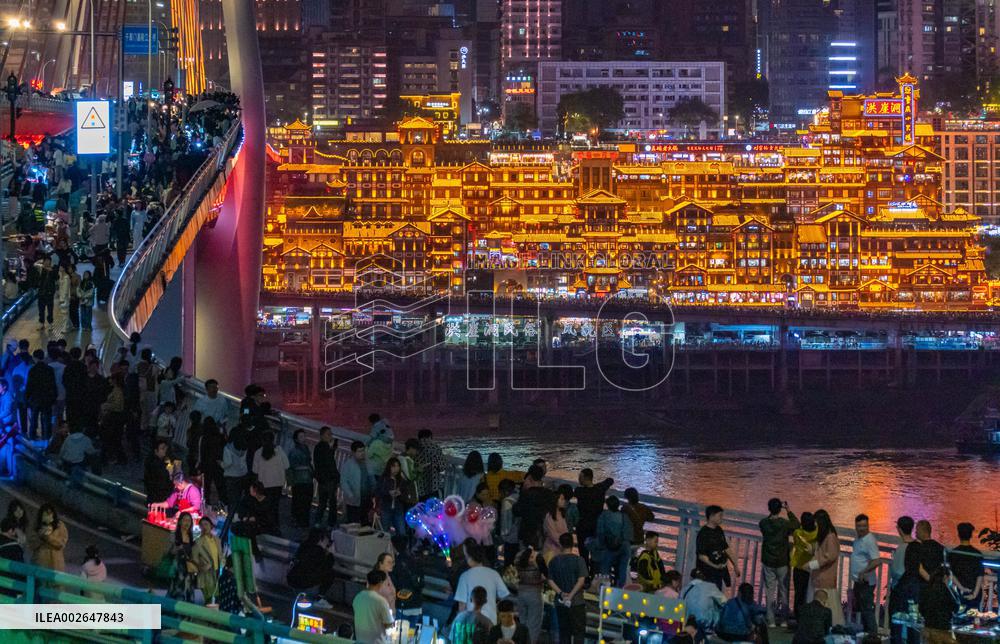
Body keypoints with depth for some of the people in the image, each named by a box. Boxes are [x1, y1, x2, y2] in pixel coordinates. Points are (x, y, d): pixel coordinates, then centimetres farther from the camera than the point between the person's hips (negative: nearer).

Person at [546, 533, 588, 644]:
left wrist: (561, 593, -8)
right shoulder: (579, 560, -8)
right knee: (579, 631, 1)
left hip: (560, 603, 3)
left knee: (564, 632, 11)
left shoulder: (554, 561, 2)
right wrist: (571, 595, -13)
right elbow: (581, 580, -14)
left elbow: (550, 581, -1)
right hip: (577, 602, -3)